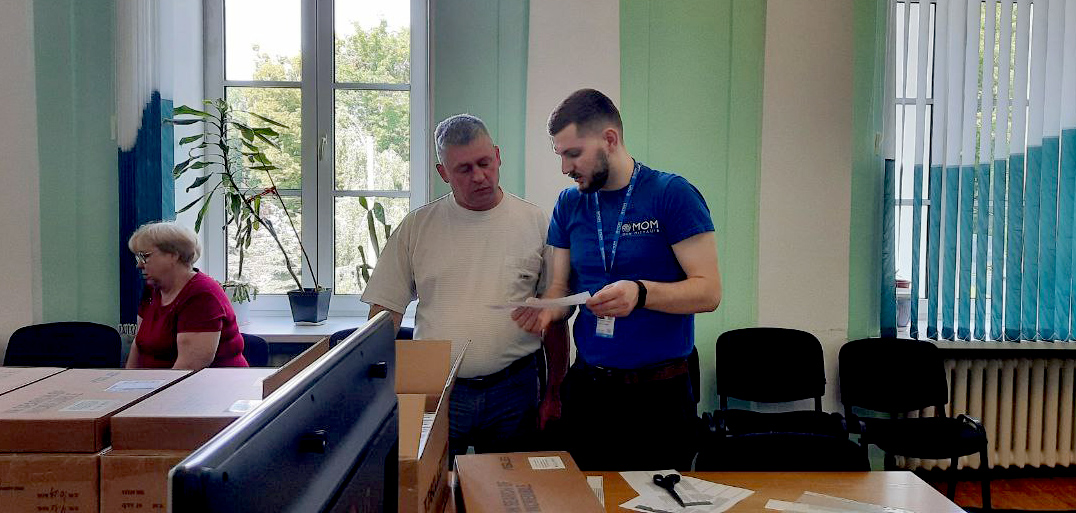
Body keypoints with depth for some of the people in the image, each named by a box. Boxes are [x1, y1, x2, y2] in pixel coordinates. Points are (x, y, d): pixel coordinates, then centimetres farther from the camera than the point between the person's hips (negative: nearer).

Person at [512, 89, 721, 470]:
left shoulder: (673, 195, -8)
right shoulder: (569, 204, 7)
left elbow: (708, 291, -12)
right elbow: (561, 287, 10)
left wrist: (641, 293, -27)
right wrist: (547, 310, -12)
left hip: (659, 394, -4)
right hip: (587, 388, 4)